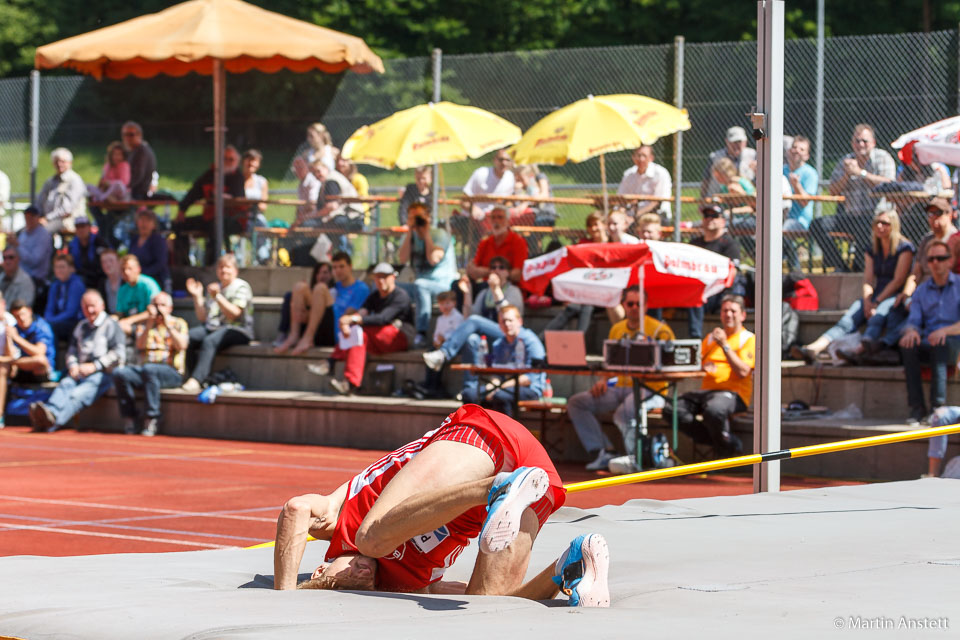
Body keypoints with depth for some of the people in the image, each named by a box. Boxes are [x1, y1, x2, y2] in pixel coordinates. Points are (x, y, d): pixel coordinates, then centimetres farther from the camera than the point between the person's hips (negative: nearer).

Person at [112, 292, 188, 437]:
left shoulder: (179, 324, 13)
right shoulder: (143, 325, 19)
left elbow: (182, 345, -6)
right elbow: (140, 346, 0)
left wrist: (167, 325, -10)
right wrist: (150, 324, -11)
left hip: (171, 372, -3)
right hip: (143, 369, 3)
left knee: (149, 370, -38)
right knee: (119, 373, -27)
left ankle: (151, 418, -33)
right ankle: (129, 419, -24)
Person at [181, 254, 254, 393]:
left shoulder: (241, 287, 2)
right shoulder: (215, 287, 23)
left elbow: (234, 313, -14)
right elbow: (203, 317, 19)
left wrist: (217, 296, -21)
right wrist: (197, 297, 8)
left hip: (237, 330, -7)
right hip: (212, 327, 7)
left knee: (209, 341, -36)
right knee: (187, 337, -22)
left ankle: (195, 381, -46)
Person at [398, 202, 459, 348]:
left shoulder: (439, 234, -5)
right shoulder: (411, 237, 12)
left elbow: (434, 259, -21)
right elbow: (403, 259, -6)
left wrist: (426, 234, -14)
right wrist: (409, 233, -7)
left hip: (445, 285, -6)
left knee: (419, 285, -38)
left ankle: (422, 334, -44)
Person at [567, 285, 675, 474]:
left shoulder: (660, 330, -3)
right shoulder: (617, 329, 16)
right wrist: (603, 380, 2)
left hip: (650, 389, -7)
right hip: (622, 386, 7)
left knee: (624, 412, -38)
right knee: (576, 402, -10)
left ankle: (634, 458, -15)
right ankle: (602, 453, -14)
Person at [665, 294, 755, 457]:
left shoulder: (749, 339, 4)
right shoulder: (711, 337, 23)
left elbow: (743, 372, -10)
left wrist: (724, 345, -12)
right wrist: (702, 367, -4)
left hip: (733, 392, -6)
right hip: (707, 389, 6)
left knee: (713, 409, -41)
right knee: (671, 410, -21)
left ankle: (726, 443, -10)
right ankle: (714, 439, -13)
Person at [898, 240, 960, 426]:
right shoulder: (922, 291, 18)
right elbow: (914, 320, 9)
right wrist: (911, 331, -17)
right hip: (928, 345, 3)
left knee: (940, 344, -38)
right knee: (907, 346, -30)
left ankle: (938, 406, -42)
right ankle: (917, 408, -33)